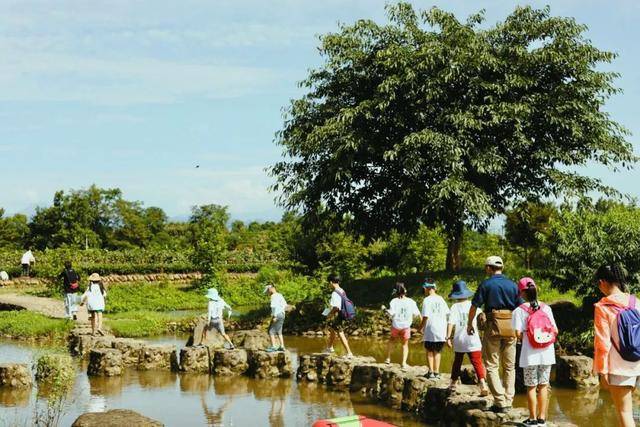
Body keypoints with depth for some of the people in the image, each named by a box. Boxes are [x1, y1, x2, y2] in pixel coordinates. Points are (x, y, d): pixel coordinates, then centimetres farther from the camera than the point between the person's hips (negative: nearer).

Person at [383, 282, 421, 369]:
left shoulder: (394, 301, -10)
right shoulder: (411, 302, -5)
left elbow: (391, 313, -18)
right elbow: (417, 314, -4)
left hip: (396, 325, 0)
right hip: (406, 326, 0)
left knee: (391, 339, 26)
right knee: (405, 344, 14)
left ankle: (388, 358, 26)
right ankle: (404, 363, 3)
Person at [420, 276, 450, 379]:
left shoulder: (427, 300, -9)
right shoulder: (441, 299, 6)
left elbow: (425, 316, -13)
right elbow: (447, 314, 7)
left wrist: (421, 327, 0)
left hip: (430, 330, -4)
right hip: (441, 330, 4)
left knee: (429, 351, 9)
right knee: (437, 352, 14)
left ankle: (431, 372, 6)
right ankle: (437, 372, 14)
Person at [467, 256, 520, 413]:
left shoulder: (486, 285, -2)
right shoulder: (513, 285, 9)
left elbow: (474, 306, -1)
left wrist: (470, 324, 13)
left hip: (493, 325, -4)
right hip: (511, 327, 4)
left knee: (491, 366, 1)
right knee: (509, 366, 12)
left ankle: (500, 402, -7)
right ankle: (508, 401, 12)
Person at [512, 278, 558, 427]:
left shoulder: (519, 311, -8)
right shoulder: (546, 308, 2)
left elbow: (518, 334, -14)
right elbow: (555, 331, 0)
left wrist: (524, 338, 7)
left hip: (530, 354, -3)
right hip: (546, 353, 3)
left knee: (531, 387, 8)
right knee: (543, 386, 12)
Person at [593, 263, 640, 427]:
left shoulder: (602, 307, -11)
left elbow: (603, 342, -12)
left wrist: (602, 370, -5)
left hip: (618, 367, -5)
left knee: (624, 412, 0)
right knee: (625, 406, 20)